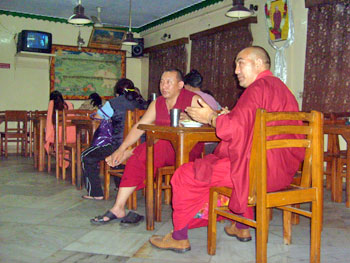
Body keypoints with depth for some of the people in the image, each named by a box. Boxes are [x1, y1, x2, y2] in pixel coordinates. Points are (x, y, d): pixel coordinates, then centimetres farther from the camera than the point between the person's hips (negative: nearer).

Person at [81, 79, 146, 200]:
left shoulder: (113, 103, -5)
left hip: (118, 147, -7)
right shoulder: (140, 104, 8)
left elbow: (96, 119, 4)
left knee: (87, 157, 13)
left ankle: (95, 193, 13)